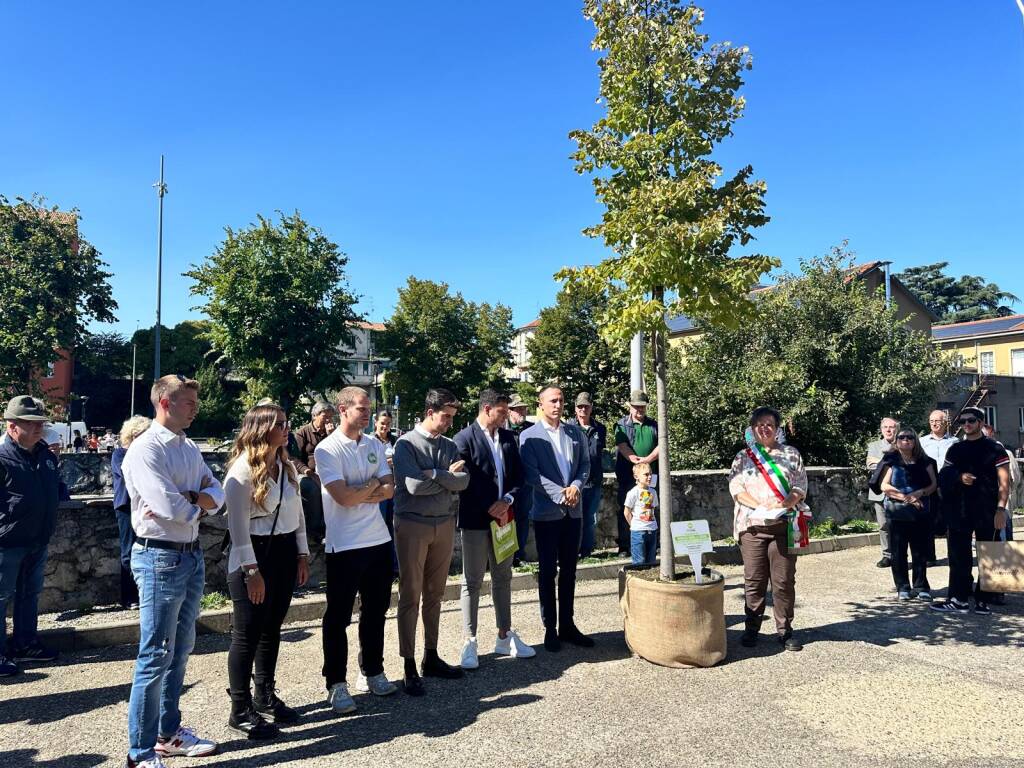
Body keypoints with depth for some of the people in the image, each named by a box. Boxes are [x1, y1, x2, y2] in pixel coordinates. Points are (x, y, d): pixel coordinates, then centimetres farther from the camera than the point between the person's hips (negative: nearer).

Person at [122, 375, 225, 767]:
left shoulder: (189, 448, 10)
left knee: (180, 649, 18)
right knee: (156, 655, -1)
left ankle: (169, 732, 33)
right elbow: (170, 508, -25)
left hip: (192, 555, 9)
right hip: (160, 559, -8)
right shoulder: (145, 449, -16)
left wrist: (190, 497, -15)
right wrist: (199, 506, -5)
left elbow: (217, 494, 5)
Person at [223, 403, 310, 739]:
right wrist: (251, 570, -18)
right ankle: (240, 711, 14)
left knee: (271, 629, 16)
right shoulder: (243, 470, -14)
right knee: (248, 634, 2)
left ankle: (265, 697, 30)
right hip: (254, 554, -7)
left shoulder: (287, 467, 9)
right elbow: (238, 524, -16)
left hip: (285, 552, 7)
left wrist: (302, 555, 11)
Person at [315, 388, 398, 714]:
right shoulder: (328, 449, -11)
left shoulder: (374, 444, 8)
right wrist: (374, 486, -5)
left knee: (375, 610, 16)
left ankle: (372, 673, 31)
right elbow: (343, 497, -20)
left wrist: (359, 494, -14)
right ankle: (336, 684, 18)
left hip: (378, 540, 6)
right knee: (338, 616, 5)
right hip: (344, 545, -6)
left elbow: (389, 489, 1)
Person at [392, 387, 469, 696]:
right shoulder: (406, 444, -9)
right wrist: (448, 476, -9)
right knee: (410, 597, 2)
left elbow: (463, 481, -6)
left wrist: (434, 474, -17)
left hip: (445, 524, 5)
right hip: (413, 525, -5)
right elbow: (414, 485, -20)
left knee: (435, 595, 14)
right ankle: (409, 666, 11)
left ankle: (431, 657, 26)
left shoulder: (451, 446, 7)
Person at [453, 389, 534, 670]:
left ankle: (504, 637, 26)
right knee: (472, 582, 4)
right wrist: (489, 508, -14)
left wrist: (506, 501, -7)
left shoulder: (508, 437, 8)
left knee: (503, 579, 14)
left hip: (503, 517, 6)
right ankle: (469, 642, 14)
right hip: (475, 520, -6)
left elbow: (518, 475, 9)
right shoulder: (465, 439, -11)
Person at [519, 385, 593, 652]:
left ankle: (567, 625, 23)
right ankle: (550, 629, 16)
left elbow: (585, 463, 9)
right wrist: (560, 494, -17)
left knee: (569, 570, 12)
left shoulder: (575, 432, 9)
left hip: (573, 512, 4)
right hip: (547, 512, -4)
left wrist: (576, 486, -9)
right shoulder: (529, 436, -5)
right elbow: (531, 474, -11)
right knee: (548, 572, 5)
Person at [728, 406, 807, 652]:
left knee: (784, 580, 2)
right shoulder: (743, 457, 10)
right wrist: (759, 506, -15)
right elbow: (736, 487, 0)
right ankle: (751, 628, 14)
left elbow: (800, 486, 4)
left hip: (783, 525, 0)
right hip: (752, 525, 0)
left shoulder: (791, 454, 12)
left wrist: (784, 504, -15)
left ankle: (784, 630, 14)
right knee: (754, 579, 3)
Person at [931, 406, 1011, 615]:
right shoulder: (955, 449, 13)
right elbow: (945, 477, 17)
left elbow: (1004, 482, -4)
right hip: (959, 511, 4)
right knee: (959, 557, 4)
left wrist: (1001, 509, -14)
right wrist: (960, 477, -4)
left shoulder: (994, 449, 1)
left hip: (987, 511, -4)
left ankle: (983, 600, 11)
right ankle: (958, 599, 9)